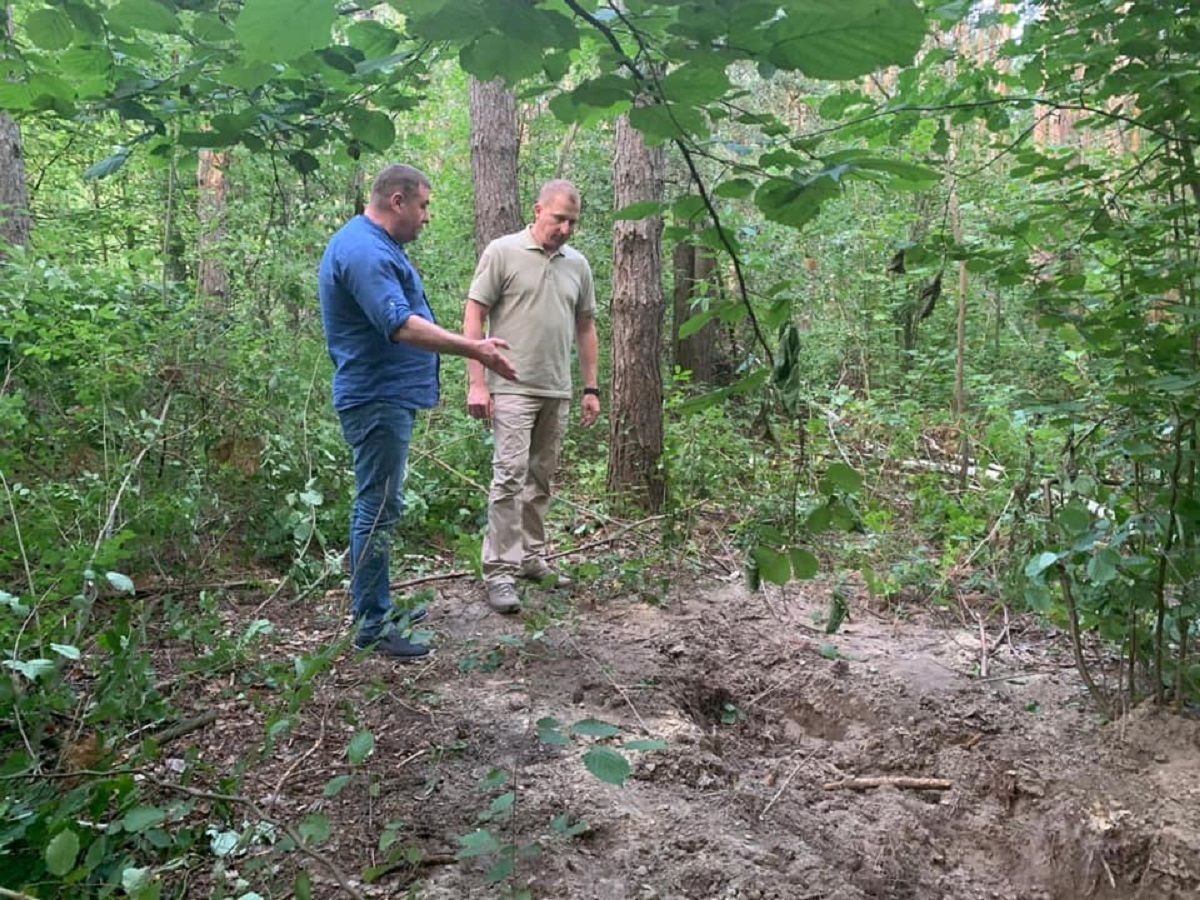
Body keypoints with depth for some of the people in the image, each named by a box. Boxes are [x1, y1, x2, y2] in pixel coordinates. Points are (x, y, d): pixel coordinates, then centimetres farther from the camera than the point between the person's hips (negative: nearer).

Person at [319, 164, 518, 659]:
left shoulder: (377, 245, 17)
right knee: (378, 510, -5)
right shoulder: (364, 251, -18)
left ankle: (376, 607, 29)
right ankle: (372, 626, 4)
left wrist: (470, 348, 27)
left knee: (379, 507, 17)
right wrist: (473, 349, -29)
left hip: (387, 398, 11)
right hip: (377, 400, -11)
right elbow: (400, 325, -29)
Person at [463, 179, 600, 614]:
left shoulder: (578, 264, 12)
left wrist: (591, 388, 13)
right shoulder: (502, 252, -4)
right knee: (510, 475, -10)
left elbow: (586, 328, 17)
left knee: (540, 479, 13)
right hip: (512, 387, -5)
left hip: (557, 391, 6)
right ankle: (499, 571, -4)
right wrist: (476, 382, -13)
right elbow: (474, 317, -7)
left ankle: (532, 557, 24)